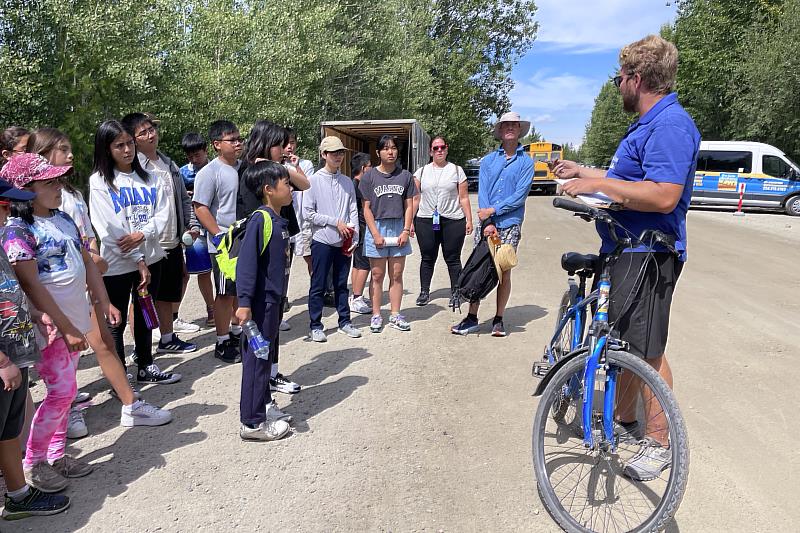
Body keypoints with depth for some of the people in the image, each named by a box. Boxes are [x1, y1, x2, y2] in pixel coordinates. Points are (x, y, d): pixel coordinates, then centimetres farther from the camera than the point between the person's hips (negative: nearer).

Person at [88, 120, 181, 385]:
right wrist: (138, 261, -14)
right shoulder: (100, 181, -6)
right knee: (116, 323, 5)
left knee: (144, 317, 18)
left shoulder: (148, 178, 7)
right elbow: (109, 229, -12)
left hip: (151, 258, 5)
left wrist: (142, 234, -18)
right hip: (117, 264, -4)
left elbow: (162, 214, 1)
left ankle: (146, 367, 32)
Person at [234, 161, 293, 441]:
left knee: (267, 354, 19)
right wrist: (244, 302, -25)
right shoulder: (259, 220, -18)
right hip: (260, 303, -9)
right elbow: (246, 263, -22)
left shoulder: (280, 221, 10)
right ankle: (252, 422, 10)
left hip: (273, 301, 9)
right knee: (257, 359, -1)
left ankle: (264, 405, 35)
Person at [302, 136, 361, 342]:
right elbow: (307, 213, -10)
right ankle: (315, 326, 14)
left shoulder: (347, 182, 8)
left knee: (342, 284, 14)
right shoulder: (314, 181, -5)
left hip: (344, 242, 4)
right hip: (322, 240, -4)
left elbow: (353, 211, 8)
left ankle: (344, 321, 25)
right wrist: (336, 222, -12)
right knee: (318, 286, 4)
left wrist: (354, 238, -2)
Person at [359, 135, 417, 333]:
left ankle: (395, 315, 16)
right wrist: (376, 234, -10)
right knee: (377, 275, 4)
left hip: (399, 229, 2)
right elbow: (367, 208, -2)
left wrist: (406, 230, -5)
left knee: (397, 275, 7)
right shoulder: (369, 176, -1)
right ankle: (376, 315, 13)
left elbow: (409, 205, 6)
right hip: (376, 228, -2)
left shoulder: (405, 176, 6)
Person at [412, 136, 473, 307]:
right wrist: (410, 221, 3)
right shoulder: (421, 172, 10)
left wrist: (469, 220, 0)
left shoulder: (457, 170, 8)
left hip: (453, 221, -1)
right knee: (427, 258, 7)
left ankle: (455, 293, 15)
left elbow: (464, 198, 6)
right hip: (426, 221, 1)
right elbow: (415, 199, 8)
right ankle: (424, 292, 19)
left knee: (453, 259, 3)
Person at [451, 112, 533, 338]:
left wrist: (494, 210, -12)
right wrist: (487, 223, -11)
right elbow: (482, 192, 2)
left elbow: (520, 195, -5)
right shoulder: (488, 160, 12)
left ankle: (499, 320, 13)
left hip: (510, 224, -2)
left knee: (504, 272, 2)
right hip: (486, 222, 2)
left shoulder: (526, 162, 5)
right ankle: (472, 318, 7)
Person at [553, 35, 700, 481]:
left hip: (646, 257, -11)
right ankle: (624, 419, 34)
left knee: (647, 352, -1)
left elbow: (662, 196, -30)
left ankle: (659, 444, 14)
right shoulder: (650, 124, 16)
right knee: (623, 344, 19)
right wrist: (584, 172, 27)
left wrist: (597, 184, -24)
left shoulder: (670, 125, -19)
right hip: (625, 250, 11)